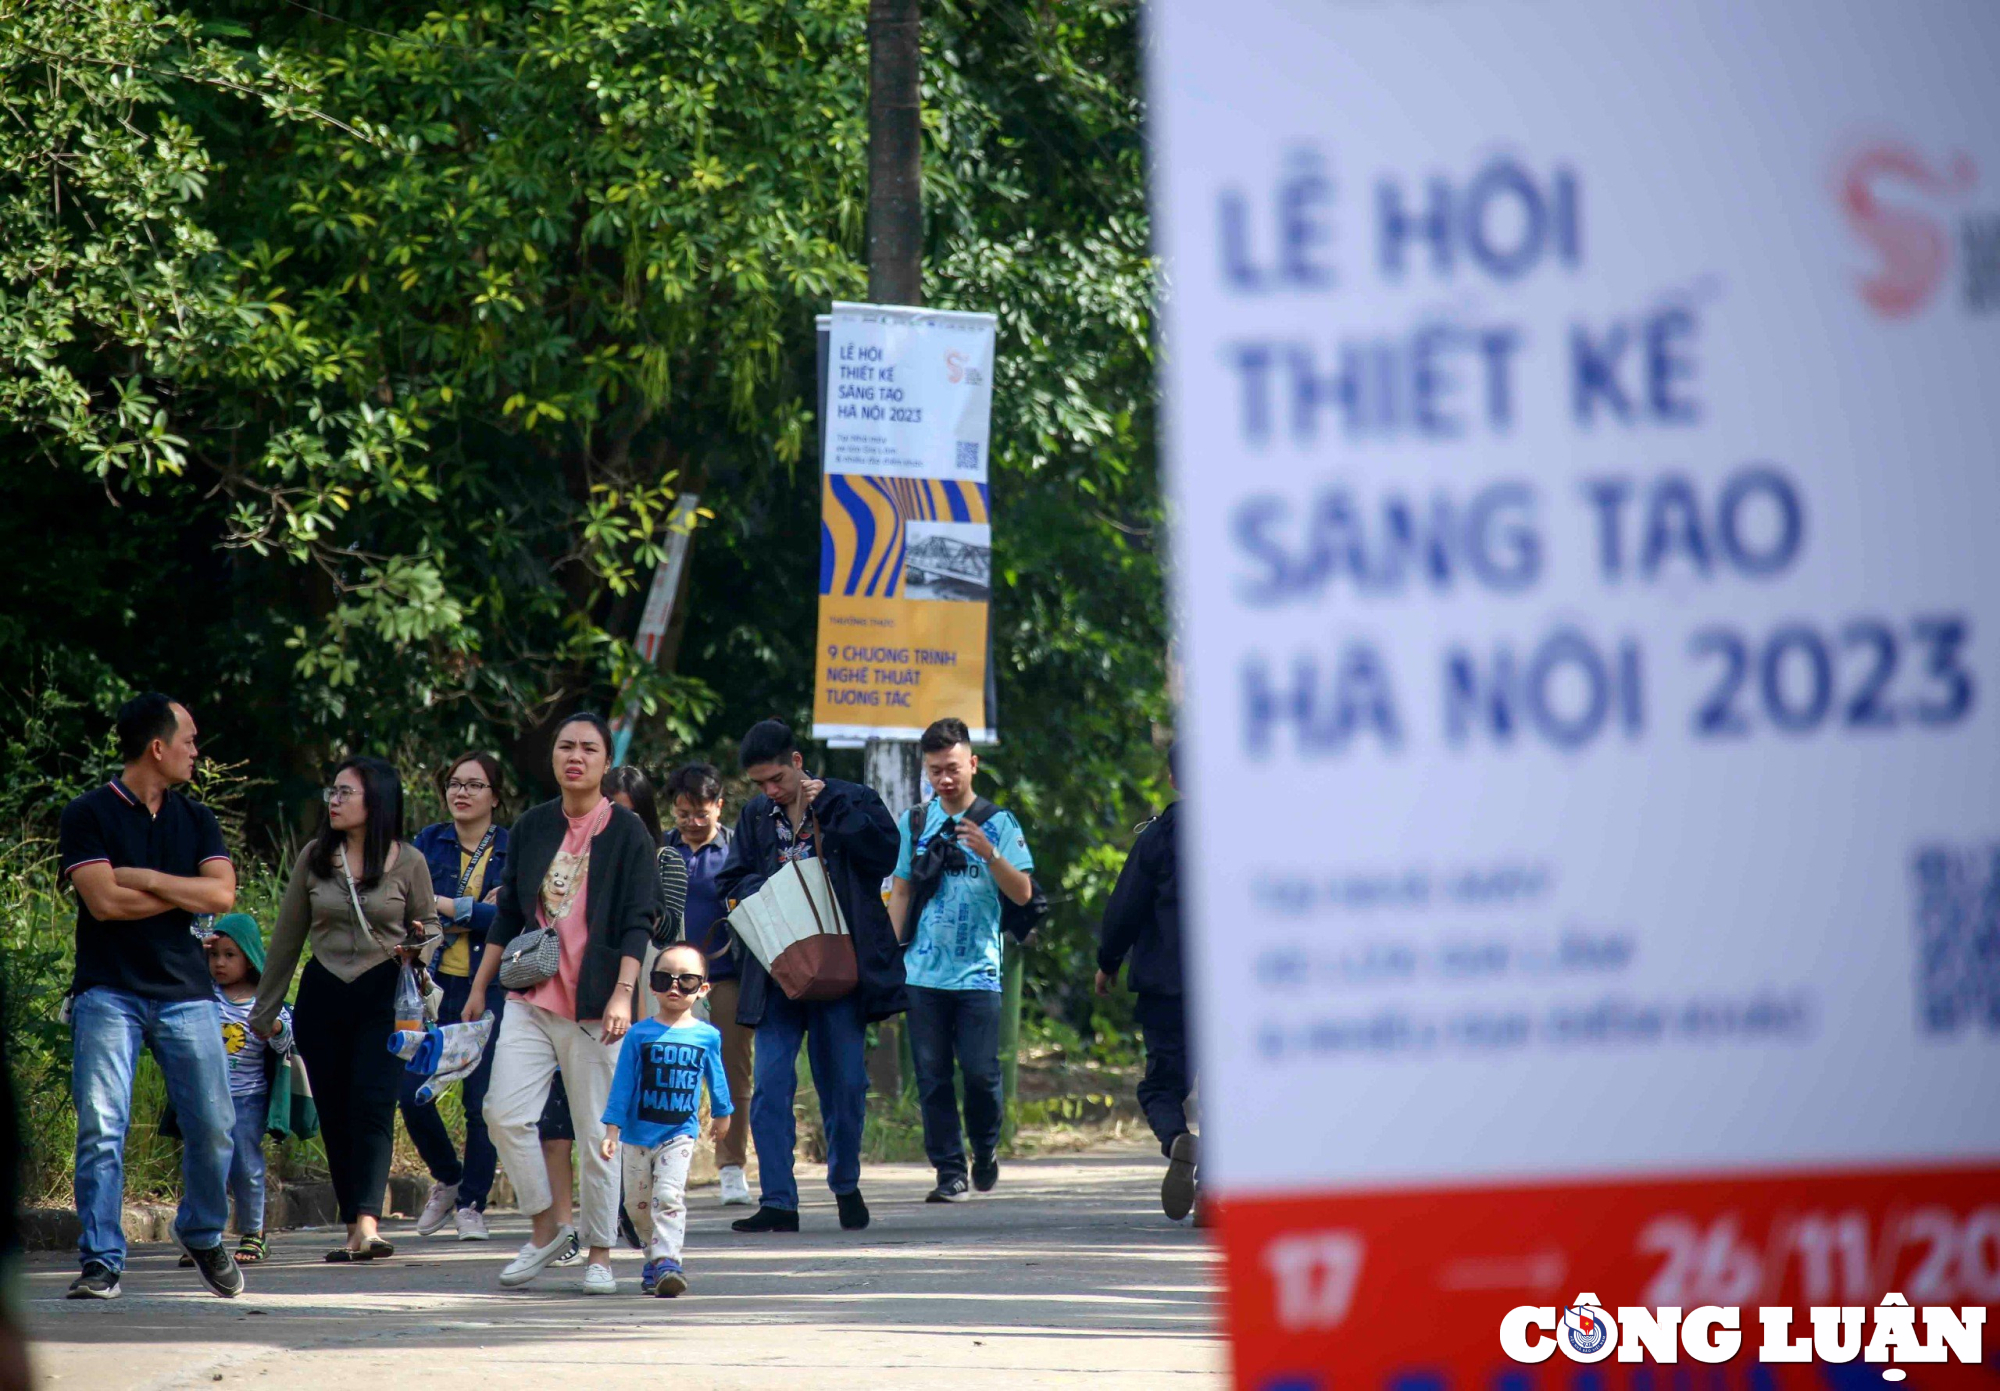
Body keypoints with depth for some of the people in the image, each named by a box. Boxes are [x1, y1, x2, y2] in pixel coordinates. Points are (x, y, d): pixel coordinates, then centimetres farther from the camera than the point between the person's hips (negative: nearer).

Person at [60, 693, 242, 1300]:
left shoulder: (196, 821, 15)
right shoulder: (88, 816, 0)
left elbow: (222, 894, 0)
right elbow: (104, 900, -12)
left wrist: (146, 879, -8)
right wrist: (185, 893, -2)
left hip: (185, 992, 4)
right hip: (109, 993, -4)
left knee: (213, 1126, 0)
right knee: (101, 1129, -10)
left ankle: (203, 1235, 23)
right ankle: (101, 1261, -7)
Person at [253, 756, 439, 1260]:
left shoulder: (408, 863, -1)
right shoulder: (314, 858, 6)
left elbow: (428, 923, 12)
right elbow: (287, 936, 13)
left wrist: (417, 945, -13)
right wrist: (263, 1011, 17)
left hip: (382, 996, -3)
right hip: (321, 996, 3)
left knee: (372, 1105, -15)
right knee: (334, 1114, 2)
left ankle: (367, 1225, -25)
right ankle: (354, 1229, 7)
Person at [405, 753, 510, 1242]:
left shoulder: (512, 850, 3)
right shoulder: (428, 843, 9)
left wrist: (447, 907, -10)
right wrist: (478, 912, -14)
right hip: (433, 983, 2)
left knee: (482, 1102, -3)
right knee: (412, 1093, -6)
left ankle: (472, 1204, 12)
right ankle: (447, 1179, 20)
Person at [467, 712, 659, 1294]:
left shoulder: (627, 834, 0)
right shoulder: (532, 827, 11)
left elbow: (638, 923, -6)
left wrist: (623, 993, -17)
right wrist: (480, 986, 17)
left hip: (593, 1006, -4)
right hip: (531, 999, 4)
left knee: (597, 1134, -1)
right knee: (505, 1112, -11)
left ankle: (600, 1256, 10)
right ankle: (547, 1229, 4)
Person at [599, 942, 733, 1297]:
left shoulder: (707, 1036, 0)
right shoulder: (639, 1035, -3)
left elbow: (716, 1078, 18)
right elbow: (622, 1085, -1)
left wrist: (722, 1113, 31)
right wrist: (612, 1131, -5)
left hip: (679, 1135, -1)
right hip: (639, 1133, 1)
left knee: (669, 1197, -18)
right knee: (641, 1203, 8)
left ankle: (667, 1261, -24)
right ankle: (654, 1261, 23)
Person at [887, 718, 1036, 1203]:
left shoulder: (998, 823, 4)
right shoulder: (914, 824, 10)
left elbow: (1023, 893, -2)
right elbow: (900, 893, 15)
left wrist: (989, 854, -18)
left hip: (978, 971, -2)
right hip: (923, 973, 2)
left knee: (980, 1072, -6)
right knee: (932, 1079, -1)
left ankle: (985, 1147, 20)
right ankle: (949, 1172, 6)